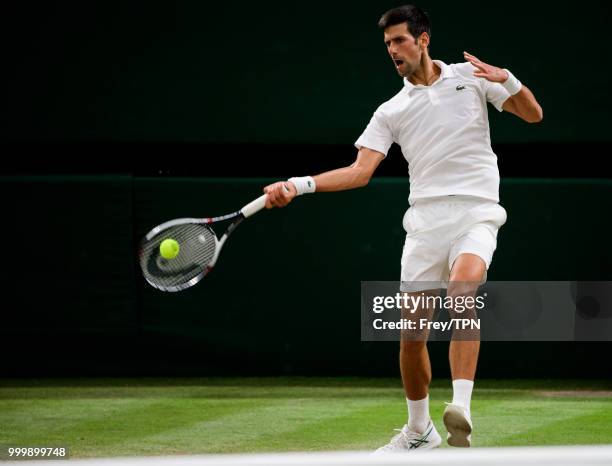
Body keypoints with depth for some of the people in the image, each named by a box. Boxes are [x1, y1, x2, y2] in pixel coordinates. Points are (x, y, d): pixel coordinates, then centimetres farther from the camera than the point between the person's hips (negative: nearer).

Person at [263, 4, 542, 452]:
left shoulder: (471, 76, 9)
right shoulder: (391, 112, 13)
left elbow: (533, 114, 11)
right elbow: (360, 171, 4)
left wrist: (507, 80, -9)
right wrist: (300, 184, -9)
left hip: (475, 213, -3)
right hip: (425, 220, 3)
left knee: (462, 288, -33)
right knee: (412, 332, 0)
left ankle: (461, 409, -40)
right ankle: (419, 430, 21)